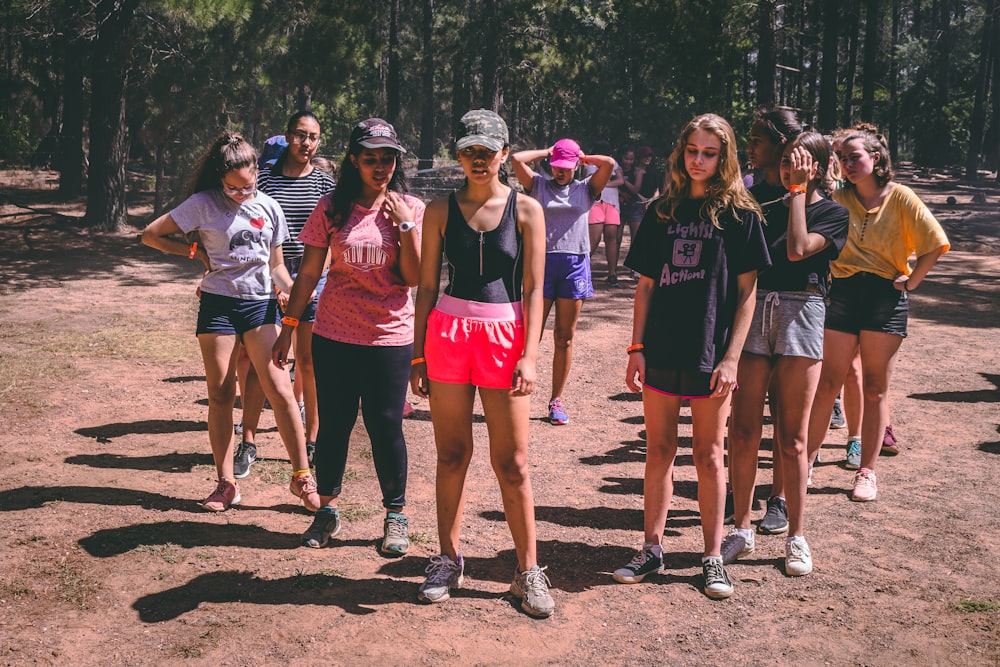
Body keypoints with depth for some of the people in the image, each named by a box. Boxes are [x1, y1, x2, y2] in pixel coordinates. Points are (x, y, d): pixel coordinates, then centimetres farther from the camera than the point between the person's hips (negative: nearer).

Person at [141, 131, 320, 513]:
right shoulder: (204, 204, -2)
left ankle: (301, 476, 2)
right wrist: (197, 252, -3)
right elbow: (151, 235, 1)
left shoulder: (269, 208, 7)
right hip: (218, 305, -1)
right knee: (221, 394, 4)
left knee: (280, 389, -8)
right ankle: (226, 484, 14)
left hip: (260, 304, 1)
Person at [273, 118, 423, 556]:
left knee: (385, 426, 2)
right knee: (333, 424, 7)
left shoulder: (410, 209, 0)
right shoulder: (332, 208, 1)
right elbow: (309, 272, 5)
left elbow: (414, 277, -7)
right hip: (334, 336, 1)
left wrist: (405, 225, -15)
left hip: (390, 338, -1)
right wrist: (289, 326, 4)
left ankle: (396, 516, 18)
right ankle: (327, 510, 24)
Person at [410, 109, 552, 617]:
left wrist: (529, 357, -10)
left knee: (512, 462, 0)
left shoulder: (526, 210, 1)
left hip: (505, 336, -1)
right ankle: (449, 560, 19)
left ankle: (528, 571, 10)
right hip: (448, 333, 2)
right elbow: (427, 286, 8)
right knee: (452, 454, 6)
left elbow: (533, 290, -1)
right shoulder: (441, 210, 5)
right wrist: (419, 355, 5)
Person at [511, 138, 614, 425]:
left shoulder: (586, 189, 11)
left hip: (575, 264, 1)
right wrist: (545, 152, 8)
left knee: (564, 338, 6)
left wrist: (583, 157, 10)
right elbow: (516, 159, -4)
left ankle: (556, 400, 14)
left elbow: (609, 163, -4)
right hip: (542, 261, -1)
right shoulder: (539, 185, 9)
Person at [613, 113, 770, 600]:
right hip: (661, 352, 3)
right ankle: (652, 549, 21)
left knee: (708, 455, 5)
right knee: (659, 450, 10)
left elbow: (746, 292, -3)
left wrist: (731, 357, -9)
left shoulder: (739, 214, -1)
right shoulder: (662, 212, 8)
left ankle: (713, 557, 17)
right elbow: (645, 286, 9)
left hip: (710, 354, -3)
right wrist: (637, 348, 3)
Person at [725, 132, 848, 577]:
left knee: (791, 438, 1)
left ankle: (796, 537, 14)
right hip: (755, 311, 3)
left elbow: (798, 249, -15)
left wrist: (798, 189, -9)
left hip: (800, 314, -3)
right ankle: (742, 531, 13)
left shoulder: (834, 214, 3)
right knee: (743, 431, 1)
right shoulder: (766, 209, 14)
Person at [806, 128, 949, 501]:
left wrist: (910, 282, -3)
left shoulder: (900, 198, -2)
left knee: (875, 389, 7)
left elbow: (935, 243, -1)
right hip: (842, 295, 1)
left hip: (886, 298, -1)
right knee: (826, 385, 2)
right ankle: (806, 460, 13)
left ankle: (867, 471, 16)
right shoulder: (838, 198, 3)